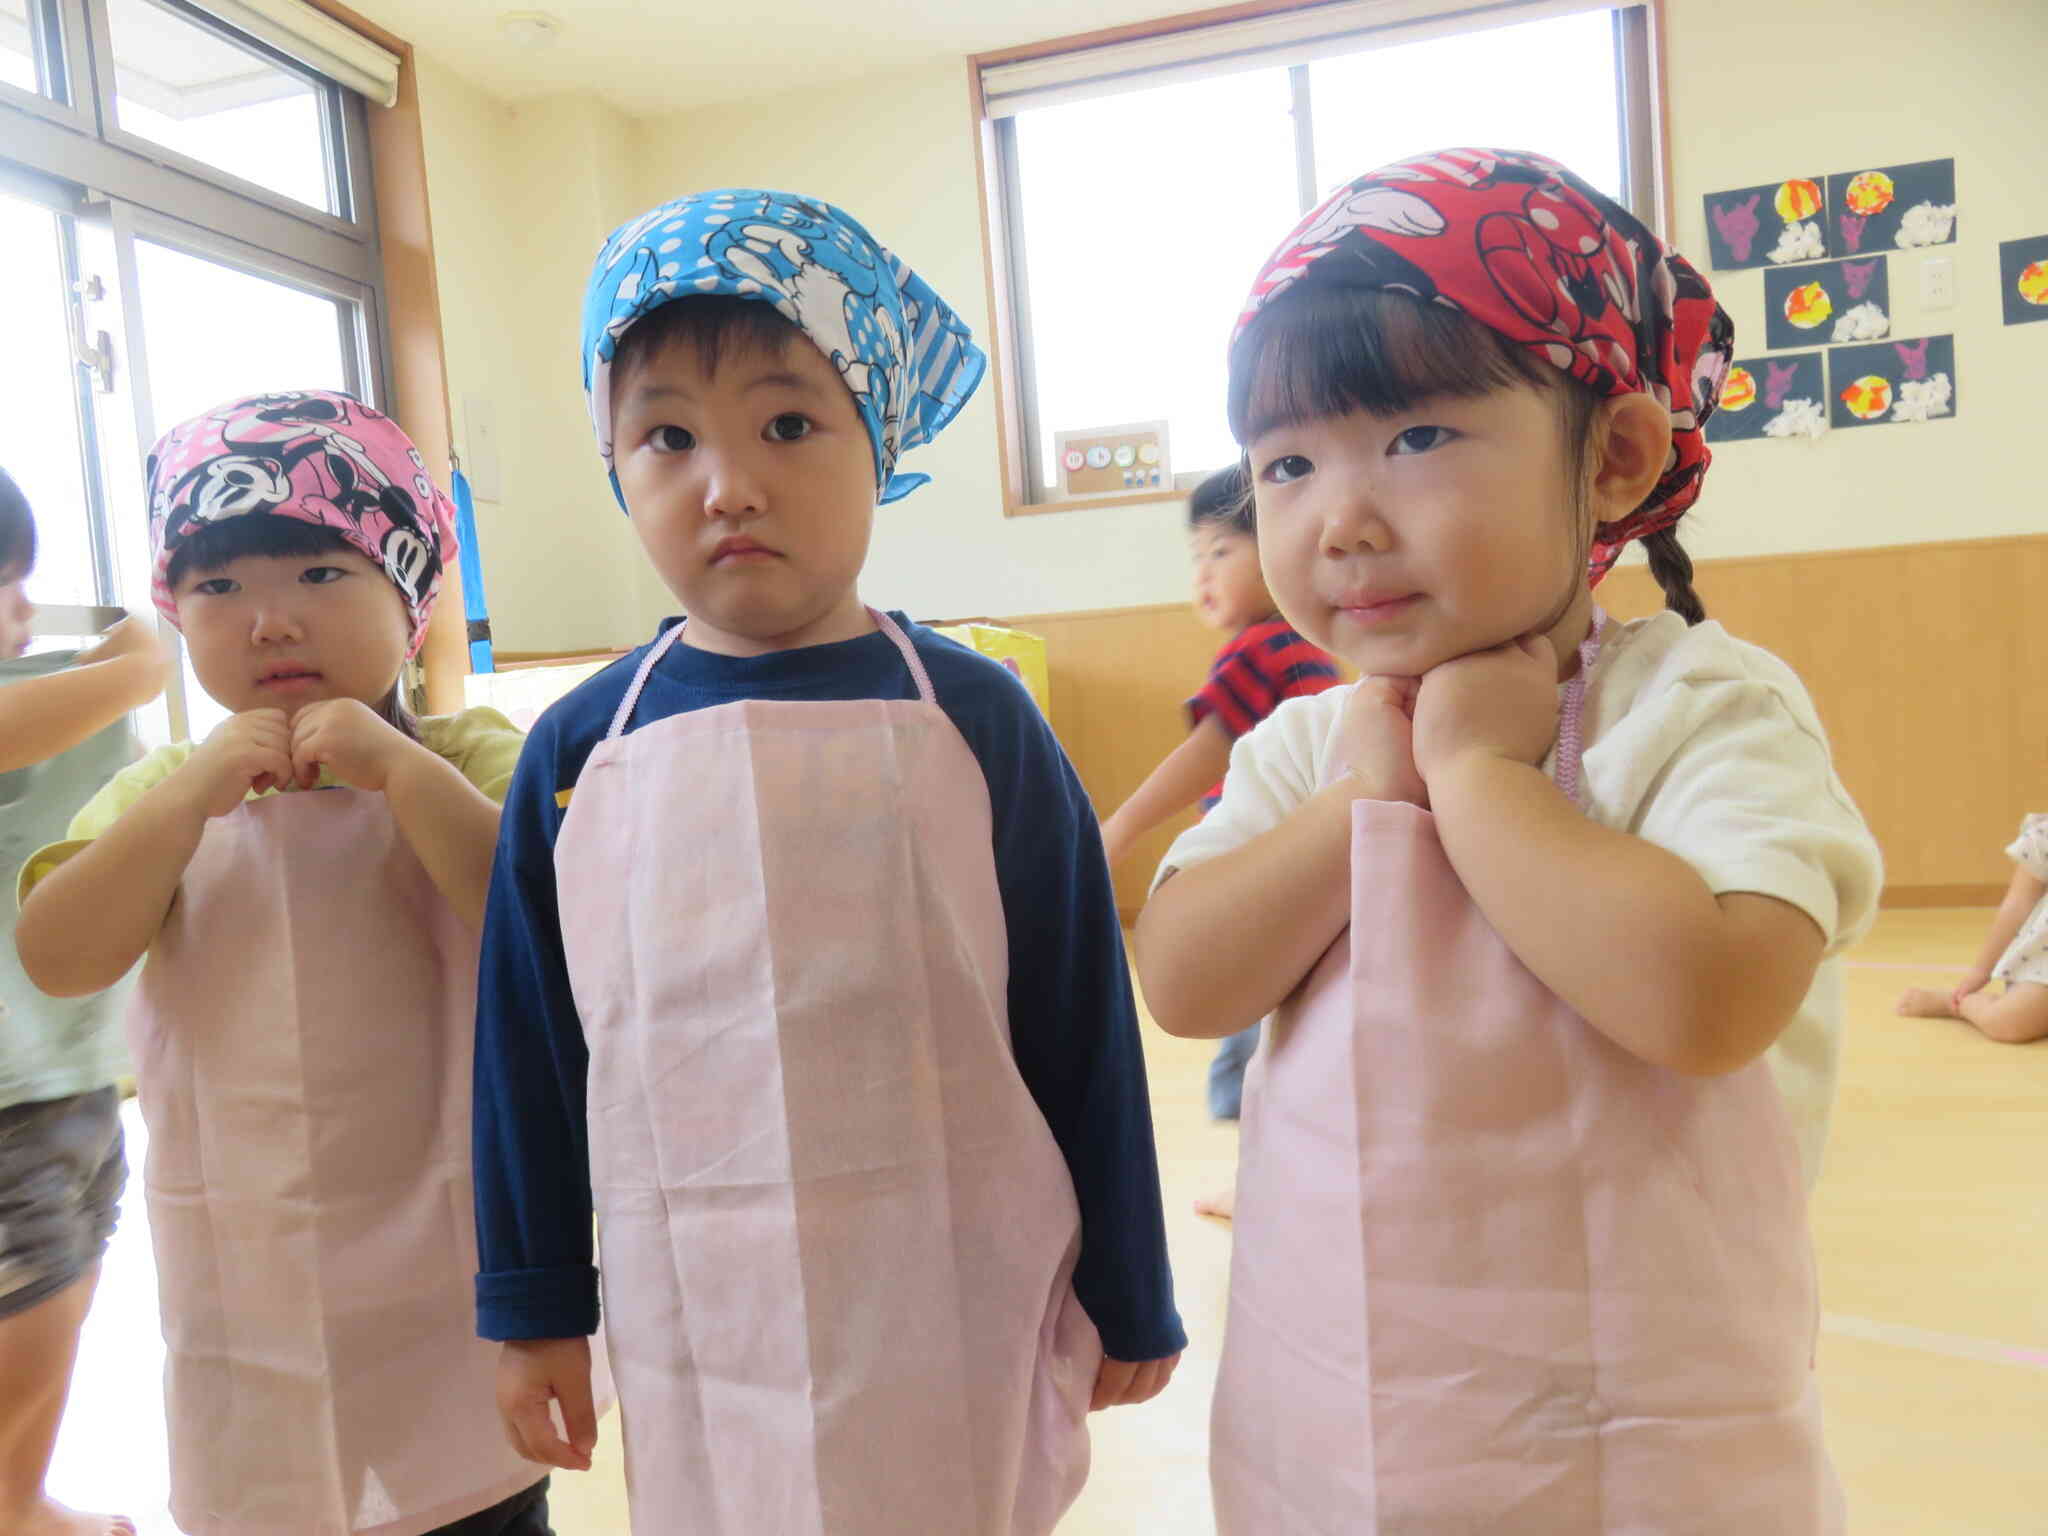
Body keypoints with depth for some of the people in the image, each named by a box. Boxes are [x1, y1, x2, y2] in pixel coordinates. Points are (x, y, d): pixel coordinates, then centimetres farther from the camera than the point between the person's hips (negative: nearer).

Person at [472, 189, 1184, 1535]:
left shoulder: (971, 715, -9)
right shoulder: (581, 750, -3)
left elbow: (1084, 1023, -4)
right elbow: (527, 1041, 5)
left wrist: (1130, 1298, 2)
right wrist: (533, 1307, 10)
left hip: (957, 1309, -1)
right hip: (698, 1324, 2)